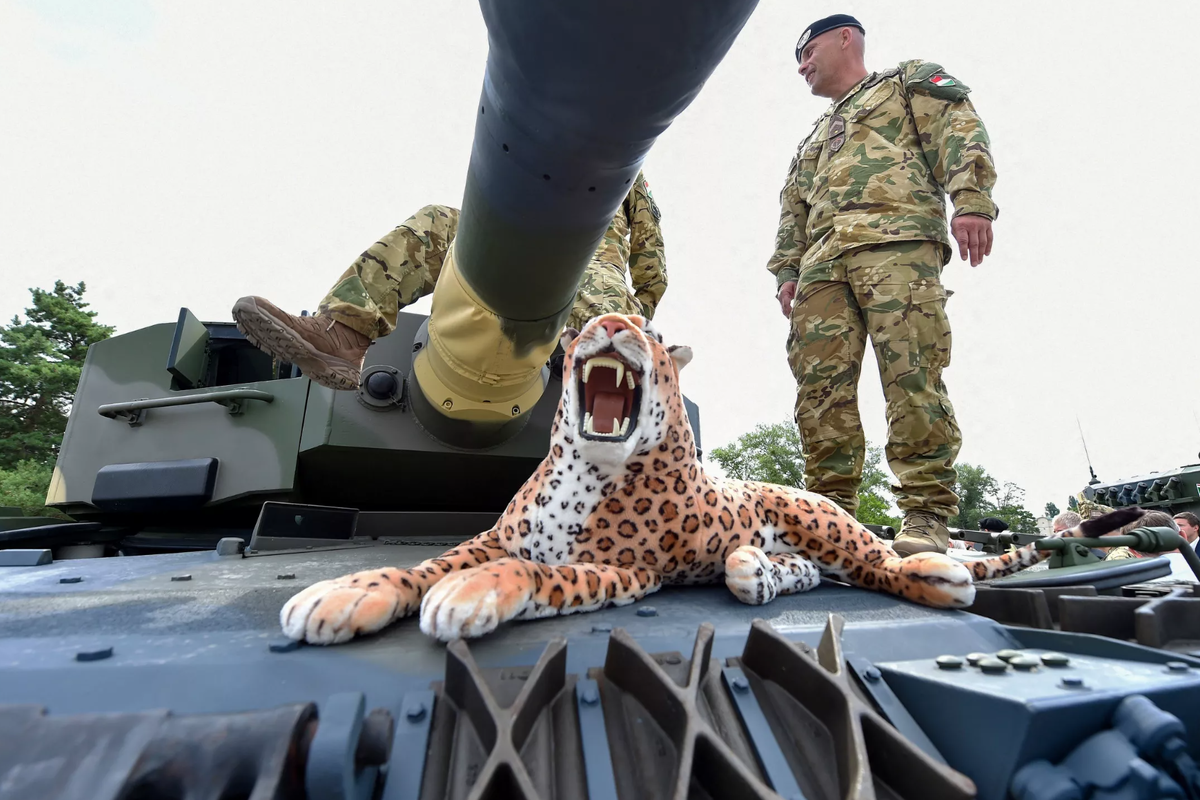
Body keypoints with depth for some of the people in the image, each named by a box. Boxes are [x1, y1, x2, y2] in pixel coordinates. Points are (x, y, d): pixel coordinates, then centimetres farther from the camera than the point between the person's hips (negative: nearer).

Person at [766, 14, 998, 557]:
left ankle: (926, 516, -15)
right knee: (820, 387, -10)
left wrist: (970, 201, -12)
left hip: (896, 239, -5)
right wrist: (787, 270, 14)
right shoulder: (813, 137, 41)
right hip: (821, 262, 5)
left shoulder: (910, 80, 25)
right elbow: (792, 212, 31)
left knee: (912, 374, -18)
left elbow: (959, 130, 7)